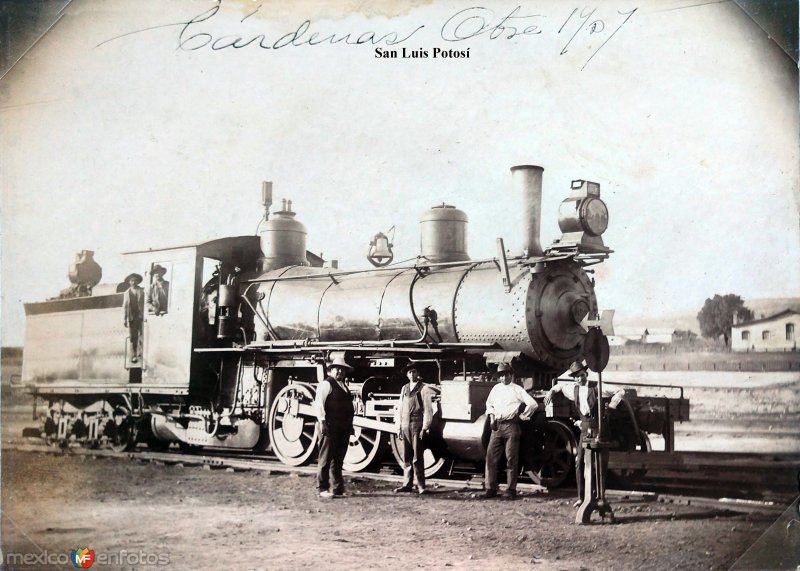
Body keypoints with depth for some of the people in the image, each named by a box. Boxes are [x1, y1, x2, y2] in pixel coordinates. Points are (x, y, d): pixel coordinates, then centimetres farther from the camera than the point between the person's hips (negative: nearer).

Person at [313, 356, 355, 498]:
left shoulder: (344, 387, 21)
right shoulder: (326, 384, -4)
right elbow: (319, 403, -12)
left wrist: (350, 425, 19)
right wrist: (322, 421, -19)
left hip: (343, 428, 8)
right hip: (330, 427, -8)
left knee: (338, 459, 11)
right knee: (326, 458, -5)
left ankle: (338, 488, 15)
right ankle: (322, 489, -2)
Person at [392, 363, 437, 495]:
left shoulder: (424, 389, -2)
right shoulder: (404, 388, 14)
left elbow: (428, 409, -5)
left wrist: (425, 428, -10)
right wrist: (399, 426, 11)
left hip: (417, 425, -5)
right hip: (405, 425, 5)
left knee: (417, 457, -4)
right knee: (406, 457, 8)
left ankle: (421, 485, 1)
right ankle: (407, 484, 14)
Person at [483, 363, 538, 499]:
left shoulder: (517, 390, 1)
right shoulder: (496, 388, 15)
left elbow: (533, 404, -2)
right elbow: (489, 403, 28)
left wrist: (523, 416, 2)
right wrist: (491, 415, 13)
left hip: (511, 426, -4)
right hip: (497, 426, 4)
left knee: (511, 459, -2)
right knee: (491, 457, -2)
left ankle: (511, 489, 4)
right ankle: (491, 488, 3)